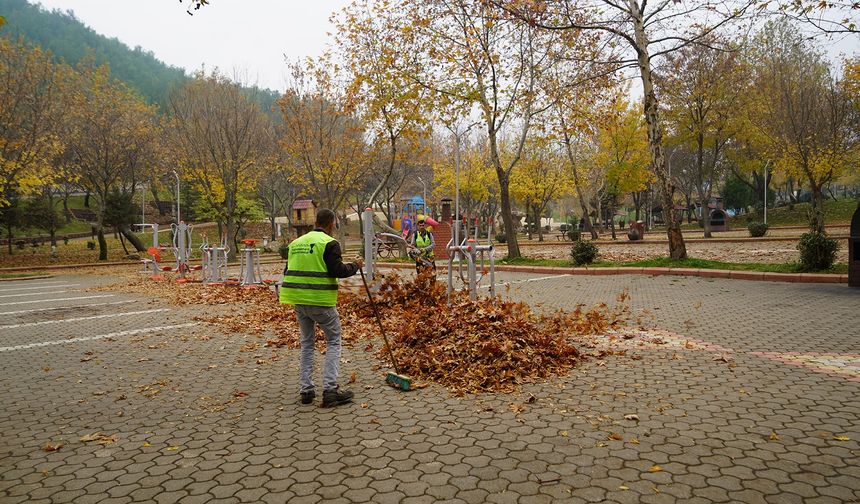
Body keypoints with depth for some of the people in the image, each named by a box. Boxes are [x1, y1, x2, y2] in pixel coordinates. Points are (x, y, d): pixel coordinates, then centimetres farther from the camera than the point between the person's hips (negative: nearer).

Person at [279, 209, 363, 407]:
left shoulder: (296, 242, 14)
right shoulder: (329, 243, -8)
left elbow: (288, 271, 16)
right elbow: (337, 270, -16)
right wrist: (355, 266, 0)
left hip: (299, 301, 7)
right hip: (321, 301, -7)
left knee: (307, 343, 17)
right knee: (333, 342, 4)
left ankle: (305, 390, 17)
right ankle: (330, 390, -3)